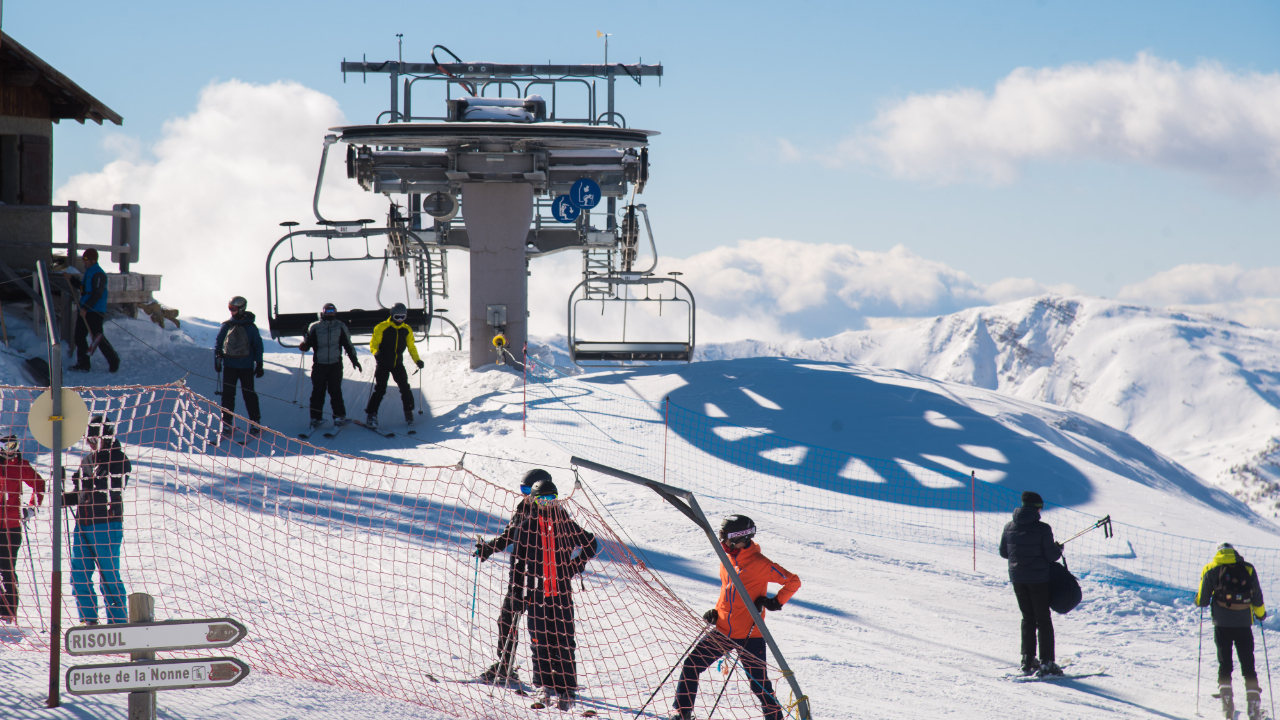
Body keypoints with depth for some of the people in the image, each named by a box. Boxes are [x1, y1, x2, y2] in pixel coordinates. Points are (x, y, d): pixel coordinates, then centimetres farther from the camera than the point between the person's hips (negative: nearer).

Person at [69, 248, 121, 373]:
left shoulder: (98, 274, -16)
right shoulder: (89, 272, 16)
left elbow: (97, 294, -22)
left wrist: (86, 308, -25)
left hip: (95, 312, -10)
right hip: (85, 310, 10)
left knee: (97, 337, -7)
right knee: (79, 336, 9)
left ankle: (114, 361, 4)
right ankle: (83, 364, 12)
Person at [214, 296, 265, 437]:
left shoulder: (250, 327, -1)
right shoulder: (227, 326, 5)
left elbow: (258, 345, 3)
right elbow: (218, 343, 10)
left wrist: (259, 364, 0)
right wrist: (217, 360, 0)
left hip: (246, 366, -2)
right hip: (229, 365, 2)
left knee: (249, 394, 1)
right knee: (227, 394, -1)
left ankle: (255, 423, 9)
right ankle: (227, 424, 4)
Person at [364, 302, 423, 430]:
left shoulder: (407, 330, 6)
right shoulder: (382, 327, -7)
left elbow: (411, 347, 15)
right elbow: (373, 343, -7)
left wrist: (417, 360, 2)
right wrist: (376, 352, -28)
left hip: (398, 363, 4)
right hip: (383, 363, -4)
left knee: (405, 388, -2)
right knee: (380, 389, -10)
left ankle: (409, 412, 13)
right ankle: (371, 415, -5)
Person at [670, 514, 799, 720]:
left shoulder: (759, 564, -13)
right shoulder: (728, 560, 9)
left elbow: (793, 581, -10)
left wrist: (776, 602, -16)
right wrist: (716, 612, 11)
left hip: (749, 636, -7)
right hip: (723, 631, 7)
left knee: (759, 684, -2)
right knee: (690, 666, 2)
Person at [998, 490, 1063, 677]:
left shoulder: (1009, 527, -1)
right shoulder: (1042, 528, -16)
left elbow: (1003, 553, 7)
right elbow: (1051, 555, -13)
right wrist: (1059, 549, 8)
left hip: (1017, 578, 4)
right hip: (1038, 578, -4)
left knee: (1028, 618, 17)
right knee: (1043, 619, 5)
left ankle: (1028, 661, 15)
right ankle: (1046, 663, 1)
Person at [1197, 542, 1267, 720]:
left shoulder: (1210, 570, 1)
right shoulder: (1247, 569, 3)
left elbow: (1203, 601, 1)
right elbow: (1257, 599, 6)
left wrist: (1198, 599, 24)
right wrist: (1261, 613, 25)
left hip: (1222, 625, 0)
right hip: (1243, 624, 0)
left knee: (1224, 663, 10)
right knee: (1248, 665, 7)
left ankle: (1227, 704, 0)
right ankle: (1253, 705, 1)